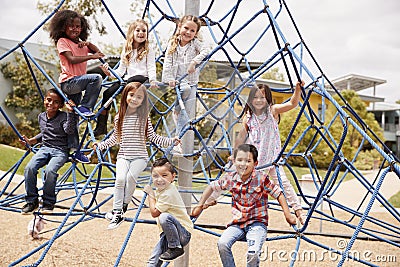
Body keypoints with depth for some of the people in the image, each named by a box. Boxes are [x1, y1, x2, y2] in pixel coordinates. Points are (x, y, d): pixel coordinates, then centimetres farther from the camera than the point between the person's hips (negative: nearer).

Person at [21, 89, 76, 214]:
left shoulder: (63, 116, -5)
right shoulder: (41, 117, 13)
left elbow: (69, 130, -25)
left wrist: (70, 112, -32)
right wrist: (31, 141, 20)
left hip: (60, 151, -5)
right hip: (44, 148, 5)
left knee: (50, 170, -32)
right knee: (29, 168, -22)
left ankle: (48, 202, -12)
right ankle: (32, 201, -7)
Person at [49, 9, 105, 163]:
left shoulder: (81, 43, 20)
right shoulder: (62, 41, -2)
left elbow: (97, 52, 16)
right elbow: (72, 59, -15)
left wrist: (88, 44, -2)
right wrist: (91, 56, -19)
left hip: (77, 84, 7)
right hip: (68, 82, -7)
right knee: (96, 78, -26)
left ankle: (75, 150, 9)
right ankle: (85, 107, -15)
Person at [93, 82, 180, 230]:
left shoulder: (144, 118, 1)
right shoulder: (119, 117, 8)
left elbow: (153, 137, 4)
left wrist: (170, 141, -6)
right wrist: (100, 145, 17)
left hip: (139, 156, -2)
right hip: (123, 155, 2)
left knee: (130, 177, -27)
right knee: (120, 179, -21)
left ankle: (124, 205, -8)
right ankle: (117, 213, -16)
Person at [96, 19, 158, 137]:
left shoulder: (148, 49, 9)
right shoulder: (126, 50, 20)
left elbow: (151, 67, -1)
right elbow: (121, 70, 17)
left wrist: (152, 80, -21)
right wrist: (110, 73, -3)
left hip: (142, 78, -4)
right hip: (127, 80, 4)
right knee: (108, 93, -17)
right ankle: (101, 125, -11)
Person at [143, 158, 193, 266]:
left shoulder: (168, 193, -21)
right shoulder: (160, 189, 9)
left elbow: (154, 213, -16)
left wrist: (150, 194, -9)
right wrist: (152, 194, 12)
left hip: (184, 233, -9)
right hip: (168, 233, 9)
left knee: (164, 217, -36)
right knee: (154, 261, -1)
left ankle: (175, 248, -19)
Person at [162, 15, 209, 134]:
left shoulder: (195, 43, 3)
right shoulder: (173, 44, 4)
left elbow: (205, 51, -15)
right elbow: (167, 63, -1)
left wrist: (194, 62, -28)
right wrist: (170, 79, -13)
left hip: (191, 81, 1)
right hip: (177, 80, -1)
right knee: (185, 89, -34)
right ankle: (176, 109, -8)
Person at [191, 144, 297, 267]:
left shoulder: (261, 178, -11)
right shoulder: (230, 178, -2)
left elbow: (278, 194, -3)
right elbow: (211, 187, 14)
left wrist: (288, 215, -11)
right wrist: (200, 206, 13)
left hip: (257, 223, -3)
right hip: (237, 223, 3)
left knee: (253, 253, -26)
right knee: (222, 243, -24)